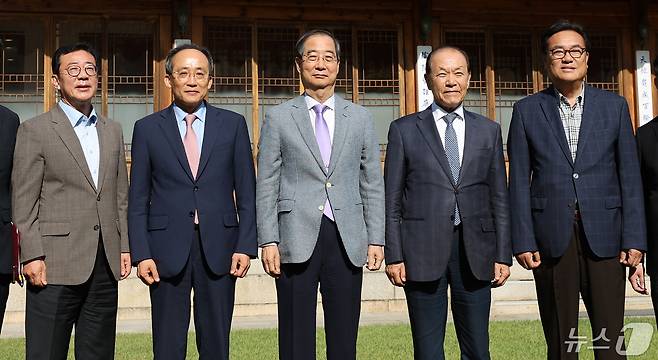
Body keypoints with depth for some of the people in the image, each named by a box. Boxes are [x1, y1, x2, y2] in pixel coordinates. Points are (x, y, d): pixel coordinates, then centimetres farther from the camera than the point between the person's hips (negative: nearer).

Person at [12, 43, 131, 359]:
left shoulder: (112, 131, 16)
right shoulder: (35, 130, 0)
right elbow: (23, 201, -4)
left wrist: (124, 247, 10)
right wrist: (32, 256, -11)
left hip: (105, 265, 5)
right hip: (56, 265, -5)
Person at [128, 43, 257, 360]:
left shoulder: (233, 124, 7)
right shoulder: (147, 128, 6)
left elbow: (246, 193, 6)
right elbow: (138, 200, 5)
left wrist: (245, 246, -3)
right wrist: (141, 254, -4)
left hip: (218, 249, 1)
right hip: (167, 247, 0)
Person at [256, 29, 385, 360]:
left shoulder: (360, 118, 12)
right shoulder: (278, 118, 7)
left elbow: (372, 184, 11)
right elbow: (267, 185, 3)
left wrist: (376, 239, 4)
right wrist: (268, 241, -5)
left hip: (347, 241, 2)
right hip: (297, 240, -2)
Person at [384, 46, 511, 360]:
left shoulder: (489, 131, 11)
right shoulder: (404, 130, 5)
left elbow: (499, 198, 11)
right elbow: (392, 200, 3)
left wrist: (503, 255, 5)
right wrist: (394, 256, -4)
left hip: (475, 251, 2)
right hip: (423, 251, -2)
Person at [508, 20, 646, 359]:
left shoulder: (614, 106, 9)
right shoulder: (527, 110, 7)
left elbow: (629, 176, 6)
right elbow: (519, 181, 3)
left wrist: (634, 239, -2)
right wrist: (523, 241, -3)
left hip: (604, 236, 0)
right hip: (551, 237, 0)